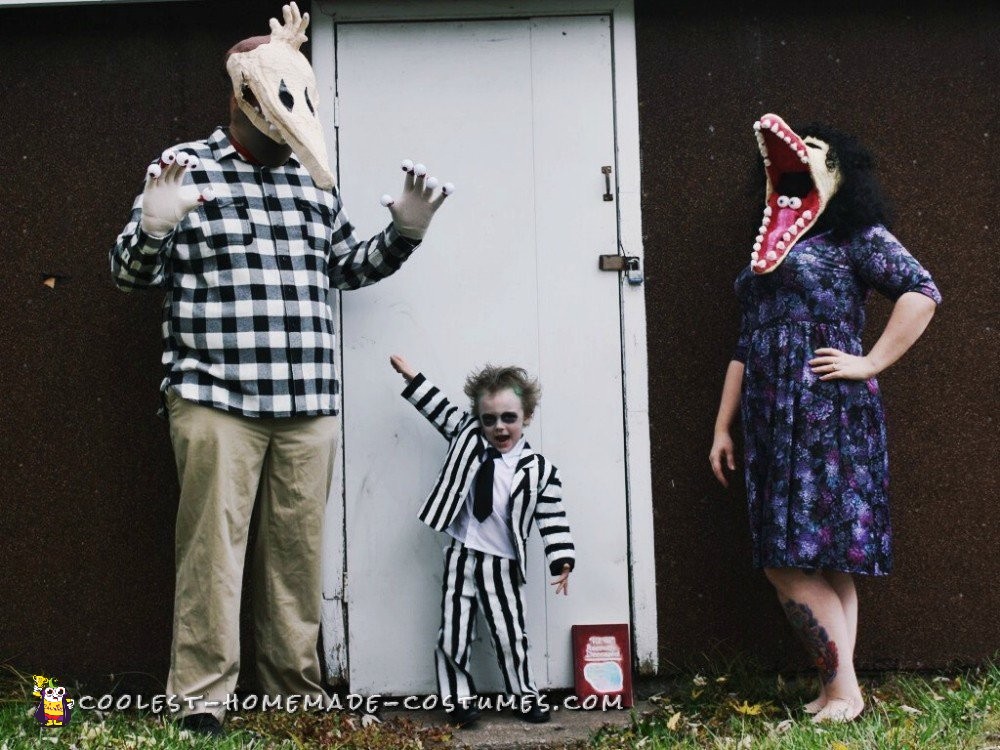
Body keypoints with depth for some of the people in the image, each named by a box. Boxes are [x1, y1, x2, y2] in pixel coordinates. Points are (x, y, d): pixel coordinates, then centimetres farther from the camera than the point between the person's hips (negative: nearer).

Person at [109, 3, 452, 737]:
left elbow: (348, 267, 28)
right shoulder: (186, 167, 4)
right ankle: (202, 698, 7)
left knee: (299, 548, 8)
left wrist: (404, 232, 14)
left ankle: (298, 689, 20)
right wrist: (153, 225, -17)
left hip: (310, 402, 4)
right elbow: (132, 273, 3)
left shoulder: (313, 180, 17)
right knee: (213, 548, -3)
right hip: (216, 396, -4)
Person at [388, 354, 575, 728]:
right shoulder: (467, 437, 1)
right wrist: (410, 375, 7)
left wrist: (562, 562, -13)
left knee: (511, 635, 5)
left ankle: (524, 695, 23)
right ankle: (459, 698, 18)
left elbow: (552, 519, -6)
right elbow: (441, 408, 9)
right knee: (453, 634, 5)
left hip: (502, 565, -2)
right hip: (460, 557, 2)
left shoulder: (539, 470, -7)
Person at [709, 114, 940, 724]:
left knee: (802, 562, -10)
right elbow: (746, 345, 20)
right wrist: (724, 426, 17)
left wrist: (871, 363, -12)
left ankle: (843, 689, 2)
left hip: (829, 416, -7)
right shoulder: (768, 250, 20)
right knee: (822, 564, 6)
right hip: (773, 422, 7)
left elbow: (922, 292, -12)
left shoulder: (855, 234, 0)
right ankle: (839, 689, 12)